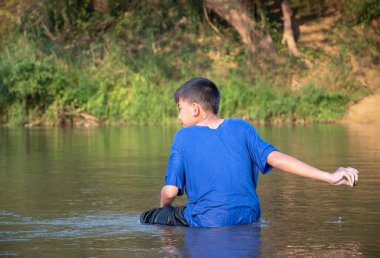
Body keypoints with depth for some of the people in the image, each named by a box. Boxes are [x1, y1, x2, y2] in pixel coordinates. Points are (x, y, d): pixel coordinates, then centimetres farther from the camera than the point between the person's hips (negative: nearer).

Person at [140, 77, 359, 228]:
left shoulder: (184, 137, -1)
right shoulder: (241, 128, 5)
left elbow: (170, 191, -5)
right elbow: (277, 158, -6)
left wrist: (165, 206, 20)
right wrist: (330, 177, -7)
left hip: (207, 222, -4)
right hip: (248, 216, 4)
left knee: (149, 218, 12)